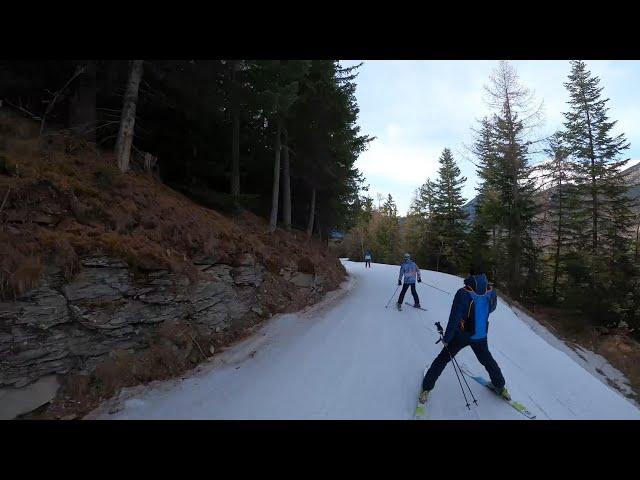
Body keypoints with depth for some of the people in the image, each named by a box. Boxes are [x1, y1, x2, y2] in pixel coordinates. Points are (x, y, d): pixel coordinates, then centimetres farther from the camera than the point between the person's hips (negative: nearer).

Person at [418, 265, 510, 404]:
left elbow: (454, 319, -22)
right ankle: (500, 386, 47)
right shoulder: (491, 292, -11)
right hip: (481, 336, 3)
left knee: (443, 359, 10)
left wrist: (446, 338, -11)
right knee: (487, 360, 30)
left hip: (461, 335, -3)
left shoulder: (463, 294, -25)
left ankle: (427, 388, 17)